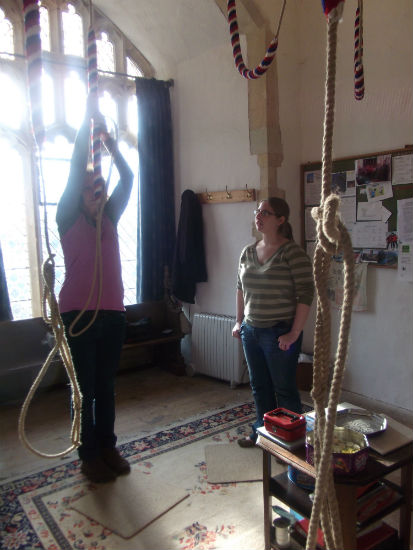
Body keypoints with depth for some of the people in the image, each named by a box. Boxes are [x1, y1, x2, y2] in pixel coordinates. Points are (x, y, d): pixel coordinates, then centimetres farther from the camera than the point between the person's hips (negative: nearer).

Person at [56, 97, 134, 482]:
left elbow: (128, 179, 5)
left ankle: (108, 447, 29)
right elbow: (75, 169, -8)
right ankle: (89, 456, 20)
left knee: (106, 384, 15)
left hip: (113, 312, 4)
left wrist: (109, 142, 0)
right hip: (79, 313, -4)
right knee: (84, 387, 6)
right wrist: (86, 121, -6)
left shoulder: (109, 217, 12)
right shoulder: (68, 218, 0)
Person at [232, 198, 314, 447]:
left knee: (285, 390, 6)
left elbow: (306, 294, -15)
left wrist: (294, 333, -17)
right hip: (251, 331, 7)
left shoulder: (293, 252, -14)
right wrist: (239, 321, 16)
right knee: (259, 386, 20)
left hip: (279, 334, -6)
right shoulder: (248, 252, 7)